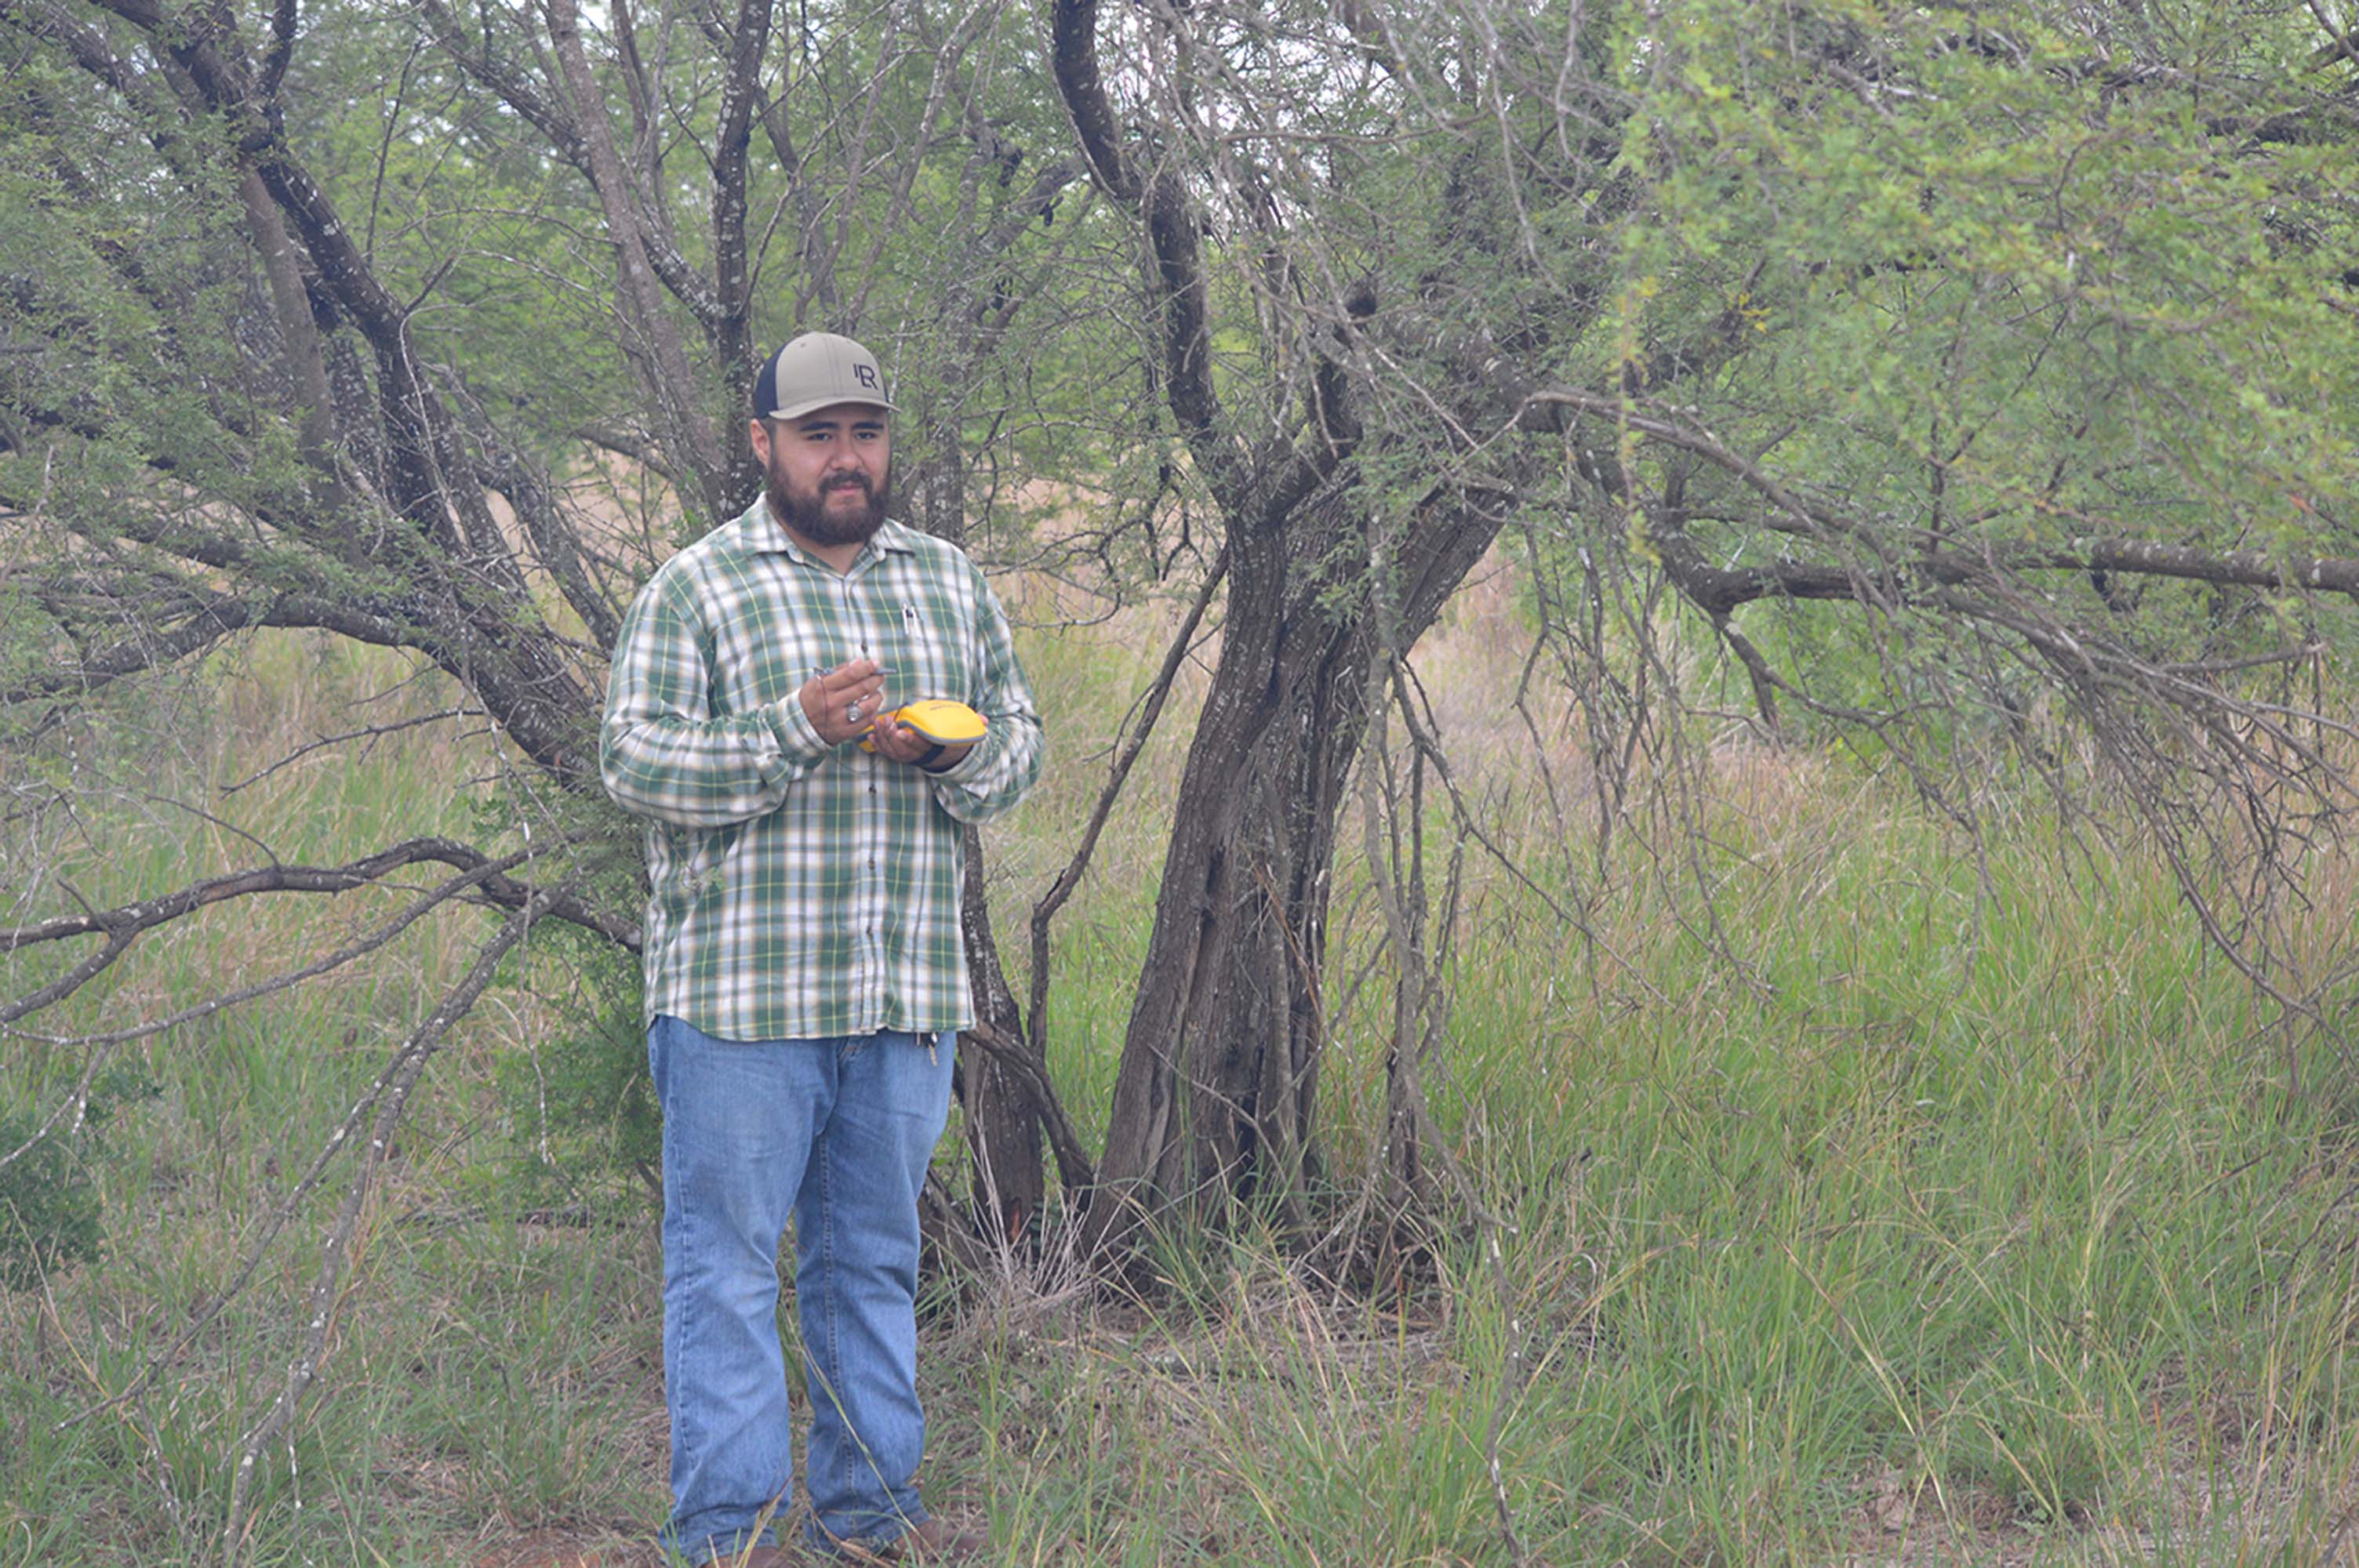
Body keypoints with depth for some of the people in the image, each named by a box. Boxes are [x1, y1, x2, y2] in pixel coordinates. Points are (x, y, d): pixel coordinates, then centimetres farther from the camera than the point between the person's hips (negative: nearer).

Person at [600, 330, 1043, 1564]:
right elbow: (633, 759, -9)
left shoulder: (950, 582, 14)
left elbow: (1020, 740, 17)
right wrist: (798, 729, -21)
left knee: (875, 1255, 13)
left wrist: (950, 753, -7)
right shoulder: (696, 587, -2)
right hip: (739, 996, -5)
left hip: (908, 995, 5)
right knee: (728, 1254, -1)